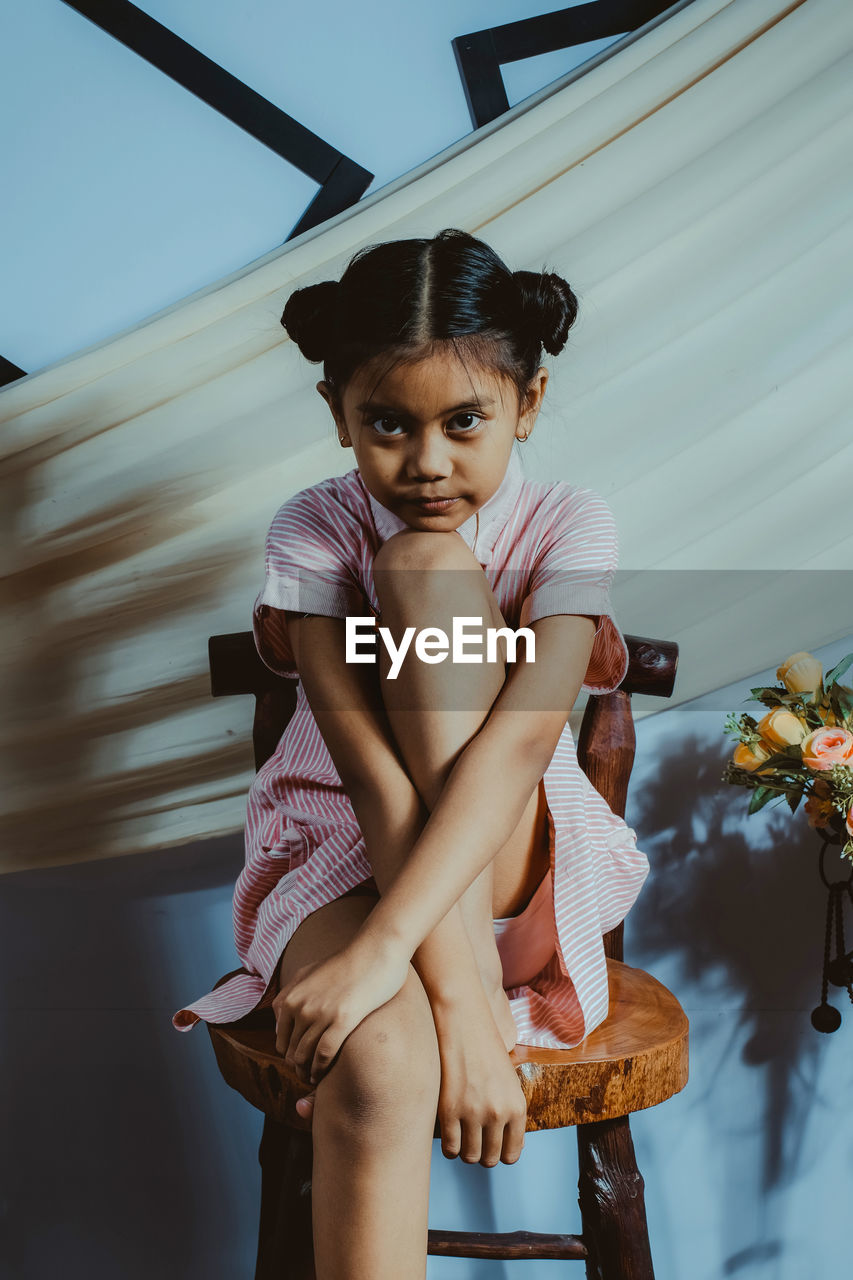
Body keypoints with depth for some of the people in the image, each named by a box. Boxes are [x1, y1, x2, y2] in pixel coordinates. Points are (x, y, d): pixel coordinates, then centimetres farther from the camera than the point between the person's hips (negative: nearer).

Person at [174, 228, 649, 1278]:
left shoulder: (567, 528, -12)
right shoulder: (314, 533, -12)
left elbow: (512, 745, -27)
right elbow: (372, 772, -23)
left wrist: (382, 950, -38)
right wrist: (460, 1001, -30)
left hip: (521, 868, 0)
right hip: (341, 845, 0)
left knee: (425, 567, -25)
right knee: (378, 1066, -36)